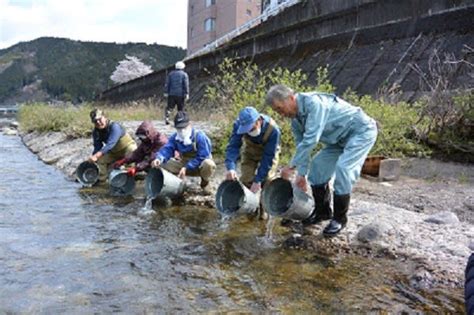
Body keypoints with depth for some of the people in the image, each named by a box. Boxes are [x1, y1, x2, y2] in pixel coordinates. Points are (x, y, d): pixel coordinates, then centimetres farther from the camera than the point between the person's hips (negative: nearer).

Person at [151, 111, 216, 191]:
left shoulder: (199, 136, -23)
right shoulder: (175, 137, -7)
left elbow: (202, 157, -26)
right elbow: (167, 149, -20)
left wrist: (186, 168, -34)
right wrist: (159, 159, -43)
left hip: (199, 166, -4)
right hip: (185, 165, 4)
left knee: (208, 165, -39)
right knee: (163, 164, -14)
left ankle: (205, 182, -4)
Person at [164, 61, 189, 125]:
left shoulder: (171, 74, 10)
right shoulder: (184, 74, 0)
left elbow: (167, 84, 7)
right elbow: (186, 85, -7)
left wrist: (166, 92, 8)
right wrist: (187, 94, -8)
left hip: (171, 94, 2)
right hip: (180, 94, -2)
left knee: (169, 107, 2)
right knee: (181, 108, 7)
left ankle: (166, 117, -17)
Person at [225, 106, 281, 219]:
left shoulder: (273, 129, -39)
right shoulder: (239, 124, -32)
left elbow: (268, 157, -34)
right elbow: (233, 146, -33)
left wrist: (258, 180, -35)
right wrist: (231, 168, -50)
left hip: (268, 152, -2)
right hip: (250, 152, 2)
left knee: (267, 181, -15)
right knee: (246, 180, -10)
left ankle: (264, 210, 6)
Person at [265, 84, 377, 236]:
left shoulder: (313, 102, -31)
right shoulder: (296, 120, -2)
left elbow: (310, 139, -37)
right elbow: (302, 146, 8)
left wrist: (291, 166, -32)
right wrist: (301, 175, 6)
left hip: (362, 131, -9)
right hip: (341, 138, 9)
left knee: (343, 168, -23)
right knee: (317, 165, 5)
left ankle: (340, 218, -6)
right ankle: (322, 211, 18)